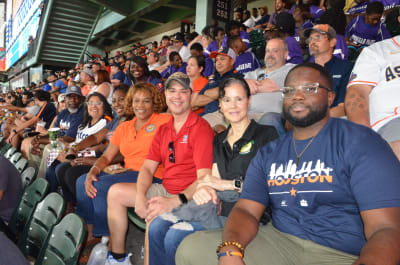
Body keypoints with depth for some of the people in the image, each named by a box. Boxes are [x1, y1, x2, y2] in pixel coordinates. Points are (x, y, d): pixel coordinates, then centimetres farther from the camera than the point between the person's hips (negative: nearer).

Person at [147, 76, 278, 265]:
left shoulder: (267, 134, -3)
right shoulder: (219, 141, 18)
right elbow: (214, 179, 11)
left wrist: (229, 184, -14)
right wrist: (204, 188, -14)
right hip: (220, 207, 6)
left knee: (175, 236, -23)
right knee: (157, 227, -12)